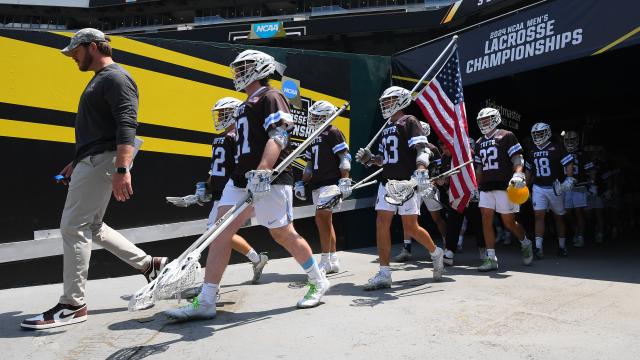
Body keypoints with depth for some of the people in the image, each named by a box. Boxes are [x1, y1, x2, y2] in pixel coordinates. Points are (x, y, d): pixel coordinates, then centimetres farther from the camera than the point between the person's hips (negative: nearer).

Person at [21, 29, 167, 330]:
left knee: (74, 227, -8)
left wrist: (122, 170, -32)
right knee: (91, 227, 13)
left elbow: (127, 126, -22)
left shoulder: (116, 78, -10)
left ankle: (72, 305, 1)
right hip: (92, 161, 11)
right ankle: (150, 265, 19)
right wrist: (76, 162, 26)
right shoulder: (100, 80, 23)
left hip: (102, 160, -11)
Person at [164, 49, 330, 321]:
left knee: (284, 235, 1)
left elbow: (278, 138, -21)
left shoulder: (271, 98, -6)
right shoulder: (247, 105, 22)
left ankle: (319, 282, 25)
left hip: (270, 180, -9)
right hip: (242, 178, 9)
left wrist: (261, 173, -31)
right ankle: (206, 302, 0)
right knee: (222, 230, -2)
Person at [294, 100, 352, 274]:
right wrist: (302, 183, 17)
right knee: (325, 222, 10)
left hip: (330, 183, -9)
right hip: (317, 185, 9)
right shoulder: (313, 137, 21)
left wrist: (345, 182, -17)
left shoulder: (333, 133, -5)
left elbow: (345, 158, -11)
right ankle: (333, 261, 18)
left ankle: (325, 261, -9)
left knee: (321, 218, -15)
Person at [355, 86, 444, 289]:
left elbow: (422, 150, -14)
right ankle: (384, 274, 2)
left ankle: (436, 253, 25)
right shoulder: (386, 129, 21)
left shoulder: (409, 122, -2)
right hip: (387, 183, 7)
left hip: (408, 183, -7)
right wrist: (369, 159, 7)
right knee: (382, 225, -2)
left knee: (411, 227, -3)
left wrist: (421, 171, -29)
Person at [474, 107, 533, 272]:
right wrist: (477, 186, 20)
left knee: (509, 222, 2)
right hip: (486, 187, 6)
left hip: (504, 186, -5)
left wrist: (518, 174, -23)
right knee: (486, 220, -5)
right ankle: (491, 258, -2)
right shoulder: (479, 143, 18)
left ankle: (526, 244, 31)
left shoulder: (506, 136, -1)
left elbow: (518, 159, -7)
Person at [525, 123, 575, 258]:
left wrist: (569, 179, -22)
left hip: (555, 188, -3)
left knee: (559, 217, 10)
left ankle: (562, 246, 23)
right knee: (539, 216, -9)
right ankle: (538, 248, -9)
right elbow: (529, 171, 19)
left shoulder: (556, 148, -6)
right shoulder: (532, 152, 10)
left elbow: (569, 163, -9)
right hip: (538, 188, 3)